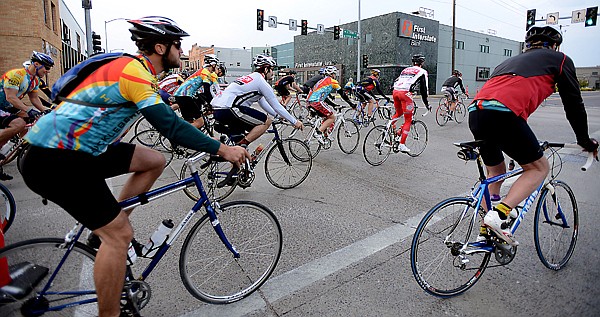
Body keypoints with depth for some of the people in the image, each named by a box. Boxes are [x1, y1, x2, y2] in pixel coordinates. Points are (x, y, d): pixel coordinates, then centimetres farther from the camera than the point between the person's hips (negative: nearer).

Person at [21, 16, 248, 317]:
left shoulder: (137, 70, 13)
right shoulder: (134, 71, -18)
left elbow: (169, 118, 18)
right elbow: (170, 125, -25)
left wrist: (213, 144, 15)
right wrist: (223, 149, -21)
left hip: (81, 150, 10)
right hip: (54, 160, -10)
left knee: (155, 161, 9)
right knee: (119, 234, -9)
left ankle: (108, 223, 14)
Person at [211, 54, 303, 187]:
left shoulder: (251, 78, 26)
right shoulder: (261, 82, -3)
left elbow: (263, 103, 34)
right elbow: (276, 105, -1)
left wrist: (279, 115, 36)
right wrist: (295, 121, 7)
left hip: (217, 109, 10)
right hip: (228, 109, -10)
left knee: (240, 139, 22)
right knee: (266, 121, -5)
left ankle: (234, 173, 24)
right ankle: (241, 146, -9)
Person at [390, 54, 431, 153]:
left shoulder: (405, 70, 29)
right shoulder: (422, 72, 12)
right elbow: (423, 89, 7)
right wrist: (427, 104, 14)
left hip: (395, 91, 6)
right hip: (405, 93, -6)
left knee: (398, 113, 31)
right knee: (408, 120, 3)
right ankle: (402, 144, -1)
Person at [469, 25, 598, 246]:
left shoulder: (511, 60, 36)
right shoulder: (559, 59, 20)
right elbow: (574, 104, 21)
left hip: (475, 112, 6)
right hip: (503, 114, -6)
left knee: (495, 171, 24)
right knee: (539, 168, 14)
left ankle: (485, 233, 25)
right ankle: (499, 215, -6)